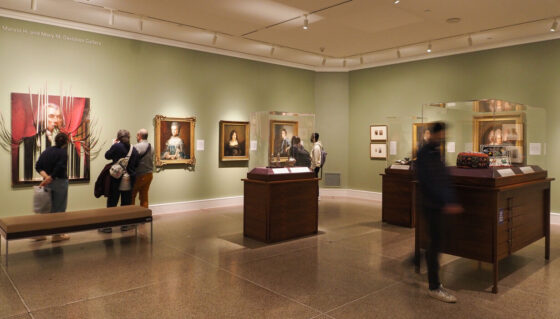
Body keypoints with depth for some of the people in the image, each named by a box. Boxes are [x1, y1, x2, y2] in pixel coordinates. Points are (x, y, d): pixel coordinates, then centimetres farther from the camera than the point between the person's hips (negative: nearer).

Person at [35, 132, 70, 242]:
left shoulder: (47, 151, 8)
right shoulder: (63, 153, -12)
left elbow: (38, 166, 4)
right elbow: (59, 168, -21)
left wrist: (45, 176, -7)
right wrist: (50, 178, -14)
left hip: (48, 183, 6)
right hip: (60, 182, -6)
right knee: (59, 209, 4)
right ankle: (57, 235, 12)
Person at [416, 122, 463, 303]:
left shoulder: (437, 154, 16)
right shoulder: (424, 154, -12)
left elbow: (445, 180, 16)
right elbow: (430, 182, -21)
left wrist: (451, 201, 7)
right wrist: (446, 203, -24)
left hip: (440, 205, 9)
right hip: (431, 205, -8)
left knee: (435, 242, 14)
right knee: (435, 242, -4)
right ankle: (434, 287, 5)